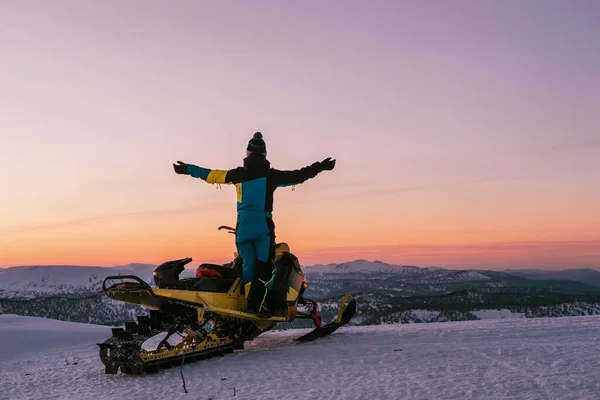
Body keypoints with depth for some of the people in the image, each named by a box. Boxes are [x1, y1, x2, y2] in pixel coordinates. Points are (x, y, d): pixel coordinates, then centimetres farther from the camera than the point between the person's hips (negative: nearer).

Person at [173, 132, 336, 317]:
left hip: (242, 228, 4)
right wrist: (320, 167, 6)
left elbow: (210, 174, 13)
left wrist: (186, 169, 25)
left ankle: (250, 303, 11)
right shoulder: (270, 175, -3)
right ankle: (256, 304, -12)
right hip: (263, 227, -4)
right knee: (267, 269, 0)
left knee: (247, 267, 13)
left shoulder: (238, 174, 5)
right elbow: (298, 176, -2)